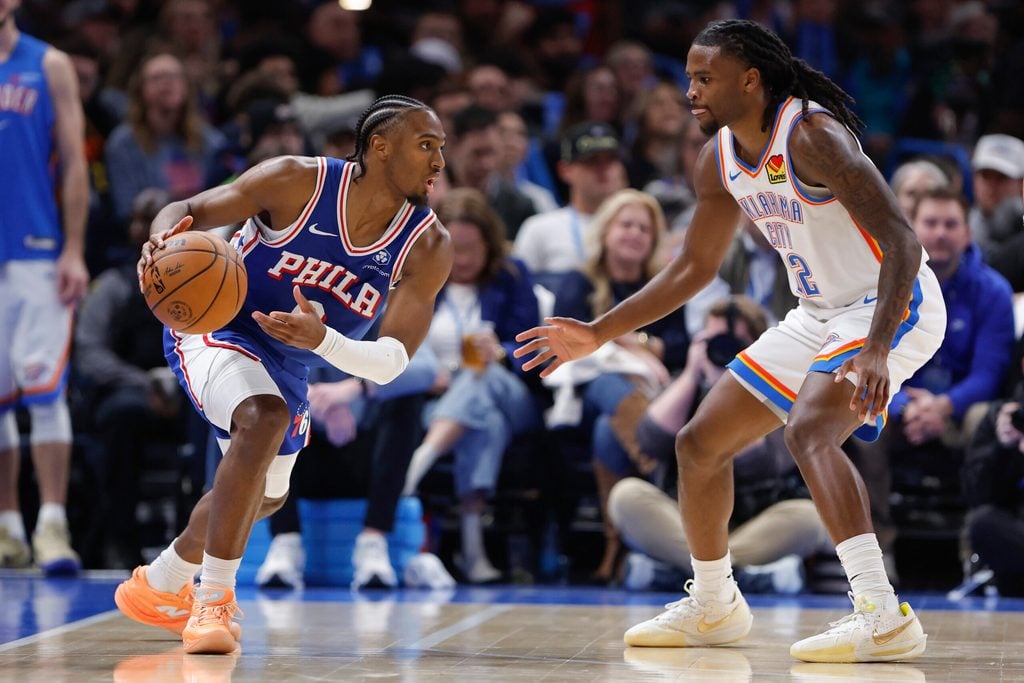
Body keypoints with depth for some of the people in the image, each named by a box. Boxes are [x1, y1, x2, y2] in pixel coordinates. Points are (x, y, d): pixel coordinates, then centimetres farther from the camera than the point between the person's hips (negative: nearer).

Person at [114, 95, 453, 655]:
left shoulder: (428, 248, -16)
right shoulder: (298, 182, -23)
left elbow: (389, 364, -20)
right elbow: (190, 210, -16)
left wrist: (320, 340, -39)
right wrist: (165, 241, -41)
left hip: (290, 364, 7)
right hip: (213, 327, -6)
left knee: (262, 496, 23)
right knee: (266, 417, -35)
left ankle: (157, 587, 50)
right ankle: (212, 601, -28)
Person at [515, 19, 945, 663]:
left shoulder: (811, 136, -24)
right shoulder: (720, 158, 2)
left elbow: (902, 241, -30)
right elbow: (695, 266, 15)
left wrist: (877, 349, -42)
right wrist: (597, 334, 12)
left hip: (893, 304, -9)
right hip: (819, 315, 9)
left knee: (810, 430, -33)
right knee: (701, 443, 10)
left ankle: (884, 617, -38)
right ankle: (714, 608, 30)